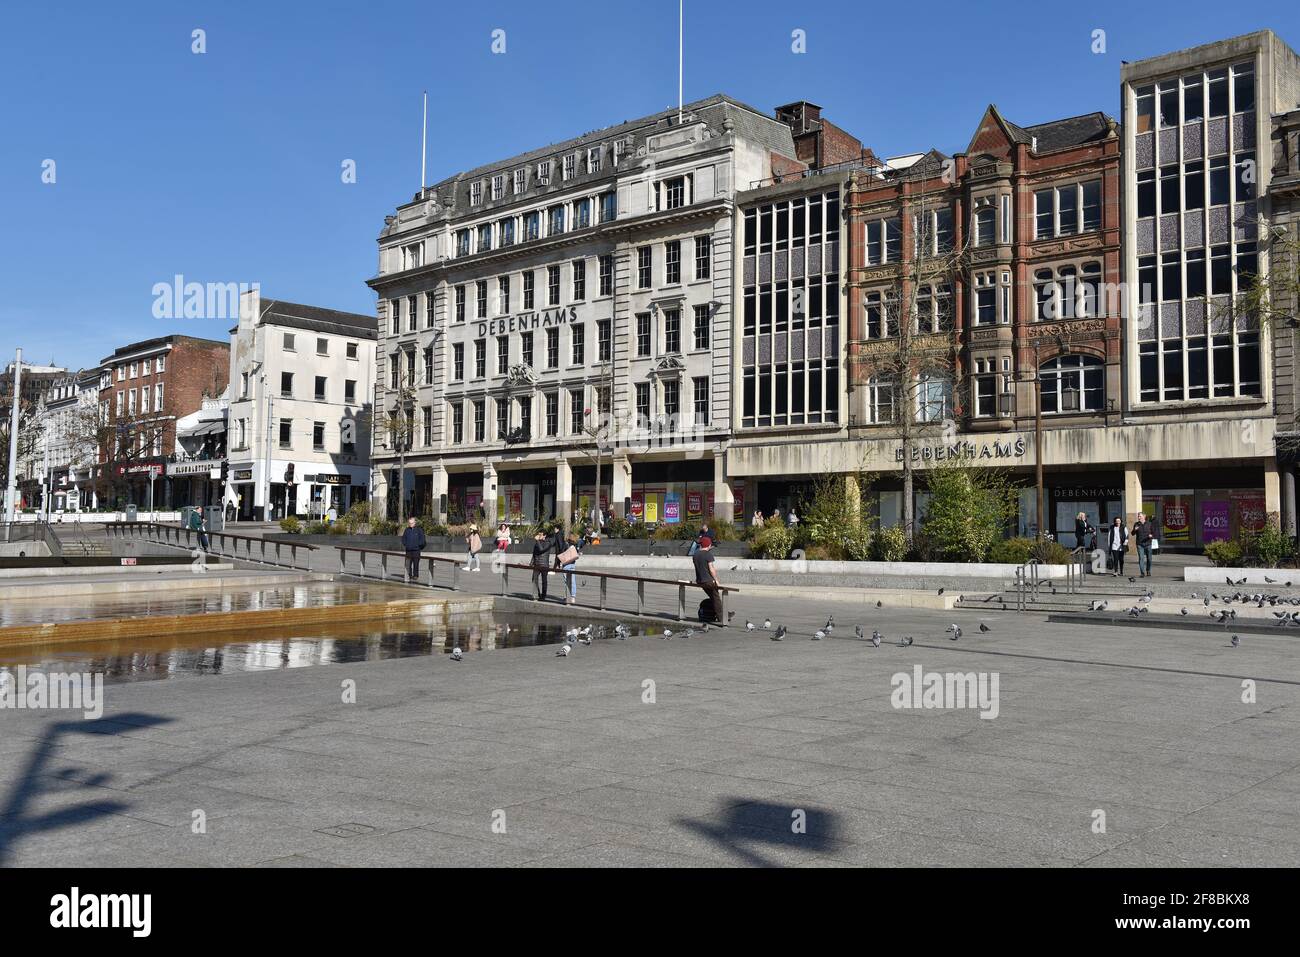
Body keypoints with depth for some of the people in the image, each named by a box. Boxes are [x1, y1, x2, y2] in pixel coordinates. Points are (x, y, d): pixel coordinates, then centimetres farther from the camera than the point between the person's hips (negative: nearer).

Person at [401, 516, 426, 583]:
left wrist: (419, 546, -8)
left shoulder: (419, 530, 1)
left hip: (416, 550, -4)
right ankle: (410, 575, 14)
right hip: (408, 550, 4)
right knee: (408, 564, 6)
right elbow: (403, 538, 17)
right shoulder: (407, 530, 11)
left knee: (416, 564, -3)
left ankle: (415, 575, 2)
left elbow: (422, 539, 1)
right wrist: (404, 545, 5)